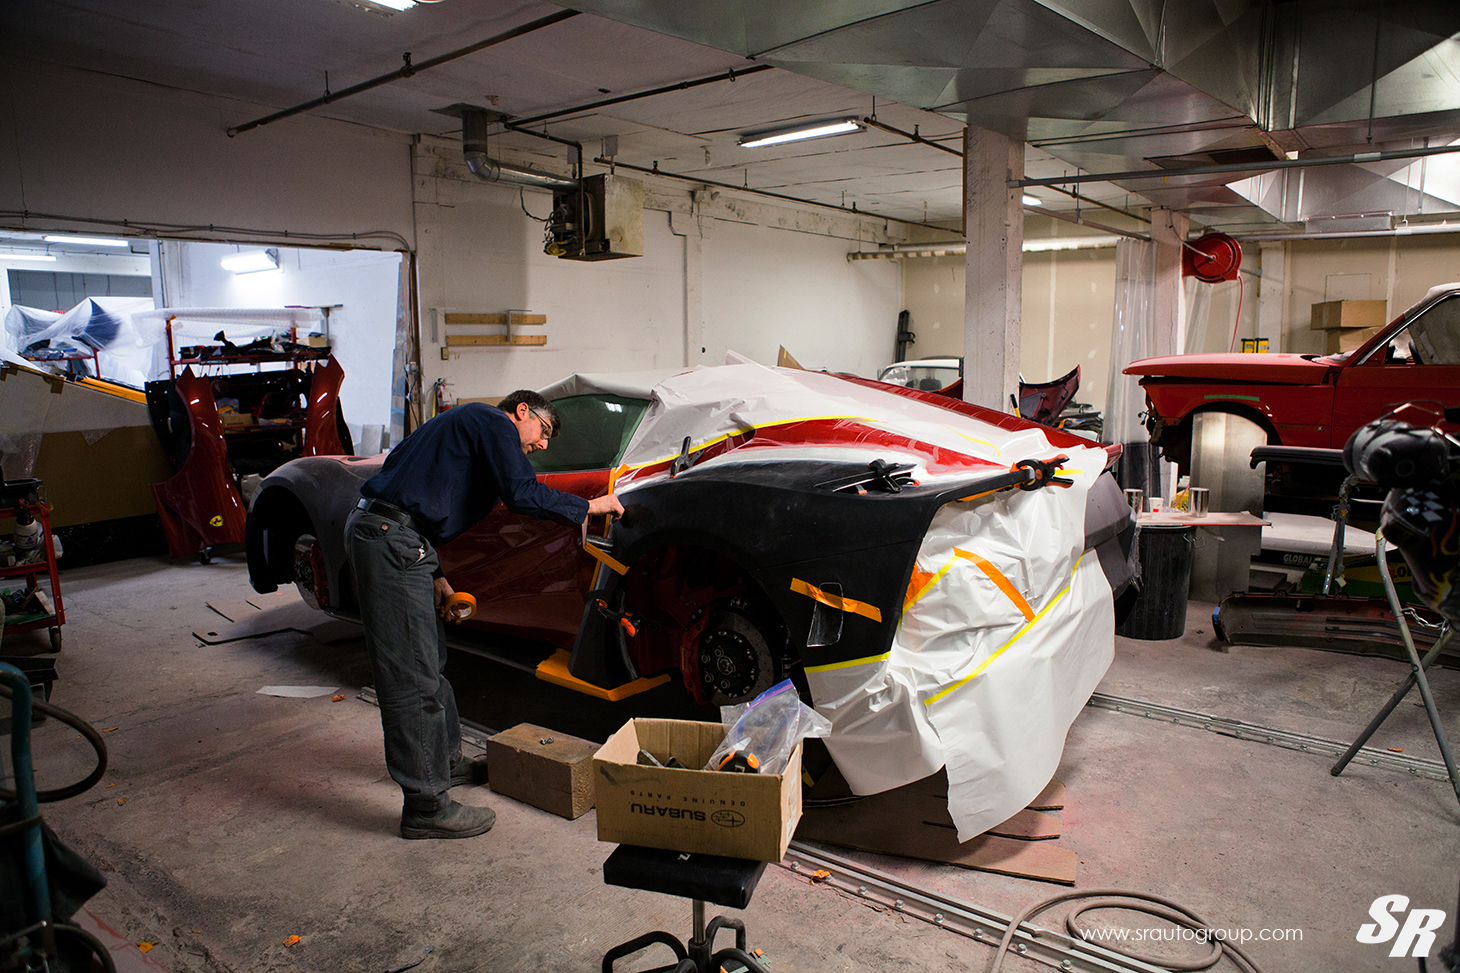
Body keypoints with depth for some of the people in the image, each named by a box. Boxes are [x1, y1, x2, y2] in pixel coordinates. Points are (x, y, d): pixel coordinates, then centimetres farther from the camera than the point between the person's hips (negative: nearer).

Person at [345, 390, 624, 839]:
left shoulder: (467, 424, 27)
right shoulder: (494, 423, -3)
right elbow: (521, 494, -18)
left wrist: (434, 576, 17)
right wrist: (589, 506, -5)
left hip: (386, 533, 11)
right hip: (389, 538, -11)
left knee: (428, 661, 20)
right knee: (412, 678, -7)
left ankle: (446, 760, 34)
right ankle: (425, 805, -1)